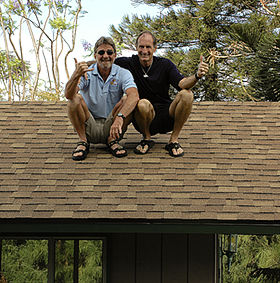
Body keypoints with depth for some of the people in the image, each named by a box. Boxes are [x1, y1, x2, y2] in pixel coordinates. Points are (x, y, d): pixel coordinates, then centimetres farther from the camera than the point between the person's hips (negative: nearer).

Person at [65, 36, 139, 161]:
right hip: (89, 127, 0)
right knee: (75, 99, -22)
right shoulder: (86, 73, -5)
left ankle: (112, 140, -8)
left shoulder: (123, 74, -5)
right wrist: (76, 75, -43)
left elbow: (134, 96, -25)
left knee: (127, 100, -22)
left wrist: (119, 117, -42)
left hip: (111, 127, 0)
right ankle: (83, 141, -10)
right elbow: (68, 95, -22)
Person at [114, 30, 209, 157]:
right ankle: (147, 138, -4)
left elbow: (182, 84, -14)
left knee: (187, 94, -24)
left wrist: (197, 76, -36)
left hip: (166, 116, 2)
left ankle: (174, 140, -11)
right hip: (144, 118, -1)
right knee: (143, 104, -36)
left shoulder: (165, 64, -1)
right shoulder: (129, 63, -2)